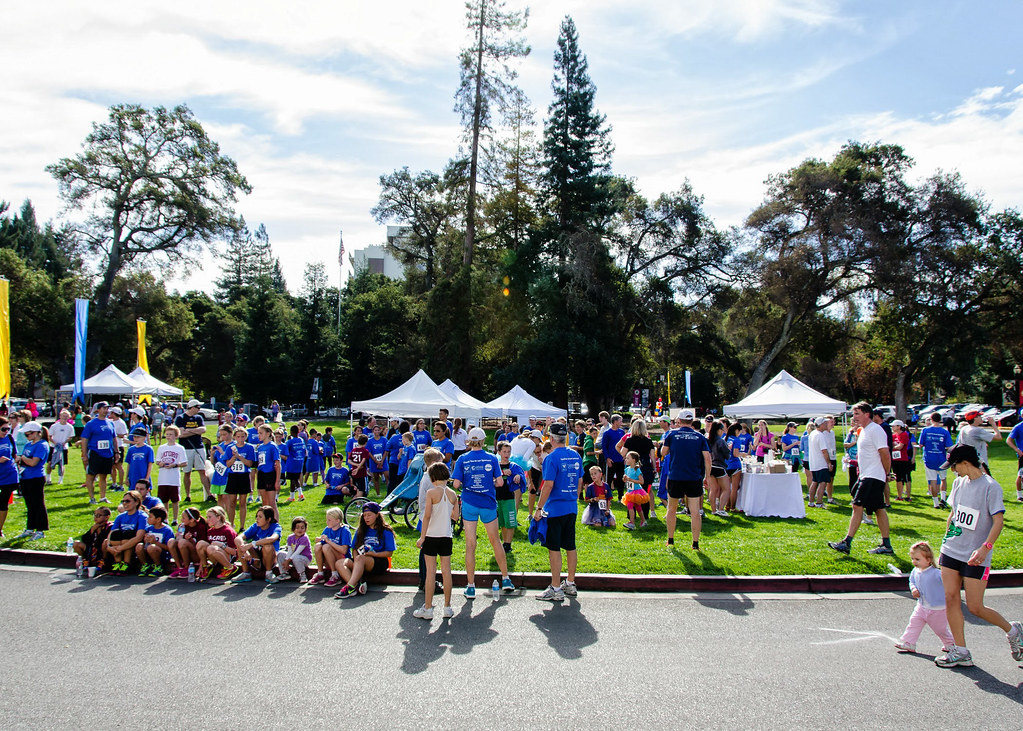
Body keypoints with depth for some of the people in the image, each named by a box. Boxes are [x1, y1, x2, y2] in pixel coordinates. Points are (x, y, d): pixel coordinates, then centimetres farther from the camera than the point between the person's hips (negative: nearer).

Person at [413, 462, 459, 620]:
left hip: (432, 536, -4)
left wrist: (422, 536, -10)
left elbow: (427, 515, -14)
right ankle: (447, 607, 14)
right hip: (447, 536, 4)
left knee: (430, 572, 1)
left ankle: (427, 608, 6)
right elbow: (455, 516, 8)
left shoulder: (431, 492, -10)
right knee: (446, 571, 8)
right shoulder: (452, 494, 4)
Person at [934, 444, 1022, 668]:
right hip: (951, 551, 7)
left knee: (975, 608, -1)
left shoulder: (991, 487, -12)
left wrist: (985, 548, -28)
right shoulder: (959, 482, 9)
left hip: (975, 557, -6)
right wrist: (946, 541, 19)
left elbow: (998, 521, -17)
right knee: (951, 599, 2)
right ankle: (961, 652, 11)